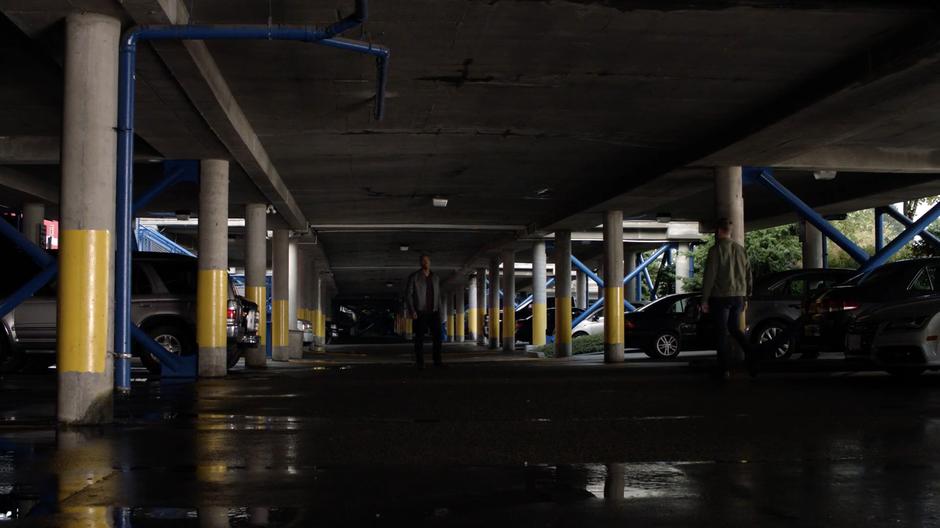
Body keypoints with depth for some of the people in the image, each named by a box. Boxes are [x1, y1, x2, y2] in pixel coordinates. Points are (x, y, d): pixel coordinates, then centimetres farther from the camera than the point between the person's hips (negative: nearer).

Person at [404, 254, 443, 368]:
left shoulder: (435, 278, 12)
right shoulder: (414, 277, -2)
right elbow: (408, 294, -5)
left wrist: (439, 312, 12)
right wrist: (411, 311, -15)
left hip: (433, 312, 4)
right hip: (420, 313, -4)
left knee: (437, 336, -2)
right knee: (419, 338, -3)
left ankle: (437, 361, 5)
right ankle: (419, 362, 3)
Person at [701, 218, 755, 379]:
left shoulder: (716, 249, -9)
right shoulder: (740, 249, 10)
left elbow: (709, 276, -13)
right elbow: (748, 275, 14)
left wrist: (704, 299, -8)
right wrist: (745, 298, 21)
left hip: (720, 297, -6)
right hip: (738, 297, 6)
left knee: (722, 333, 1)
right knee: (735, 329, 19)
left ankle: (724, 369, 3)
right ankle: (750, 356, -3)